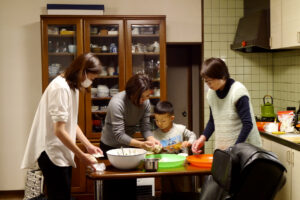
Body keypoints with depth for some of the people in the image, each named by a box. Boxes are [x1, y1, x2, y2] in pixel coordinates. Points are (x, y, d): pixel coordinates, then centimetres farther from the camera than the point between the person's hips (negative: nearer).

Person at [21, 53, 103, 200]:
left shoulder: (72, 87, 12)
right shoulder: (61, 88, -19)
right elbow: (59, 131, -22)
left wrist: (89, 146, 10)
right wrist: (81, 155, -15)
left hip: (62, 152, 10)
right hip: (52, 153, -10)